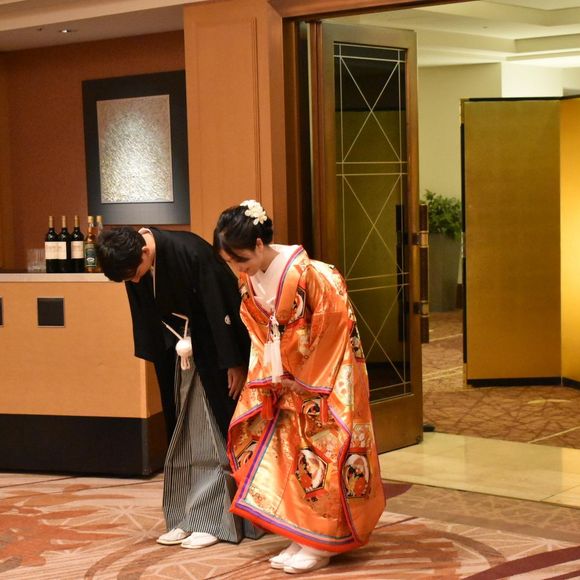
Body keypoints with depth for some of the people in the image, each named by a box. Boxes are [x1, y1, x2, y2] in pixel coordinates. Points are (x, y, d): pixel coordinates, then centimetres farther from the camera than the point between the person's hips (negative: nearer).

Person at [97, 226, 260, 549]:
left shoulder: (190, 252, -27)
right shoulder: (135, 265, -6)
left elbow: (223, 308, -22)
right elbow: (148, 316, 6)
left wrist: (234, 363, -18)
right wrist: (160, 360, 8)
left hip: (212, 354, -6)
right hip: (179, 353, 7)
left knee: (215, 436, 0)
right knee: (184, 436, 9)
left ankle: (216, 520, 7)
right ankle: (189, 518, 16)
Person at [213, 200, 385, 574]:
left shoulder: (302, 273, -24)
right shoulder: (250, 281, 0)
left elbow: (324, 332, -17)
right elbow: (260, 337, 7)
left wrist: (294, 376, -8)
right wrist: (271, 379, -5)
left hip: (323, 375, -7)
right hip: (289, 381, 7)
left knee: (320, 448, -4)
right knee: (285, 447, 6)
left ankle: (322, 543, 4)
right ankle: (301, 537, 13)